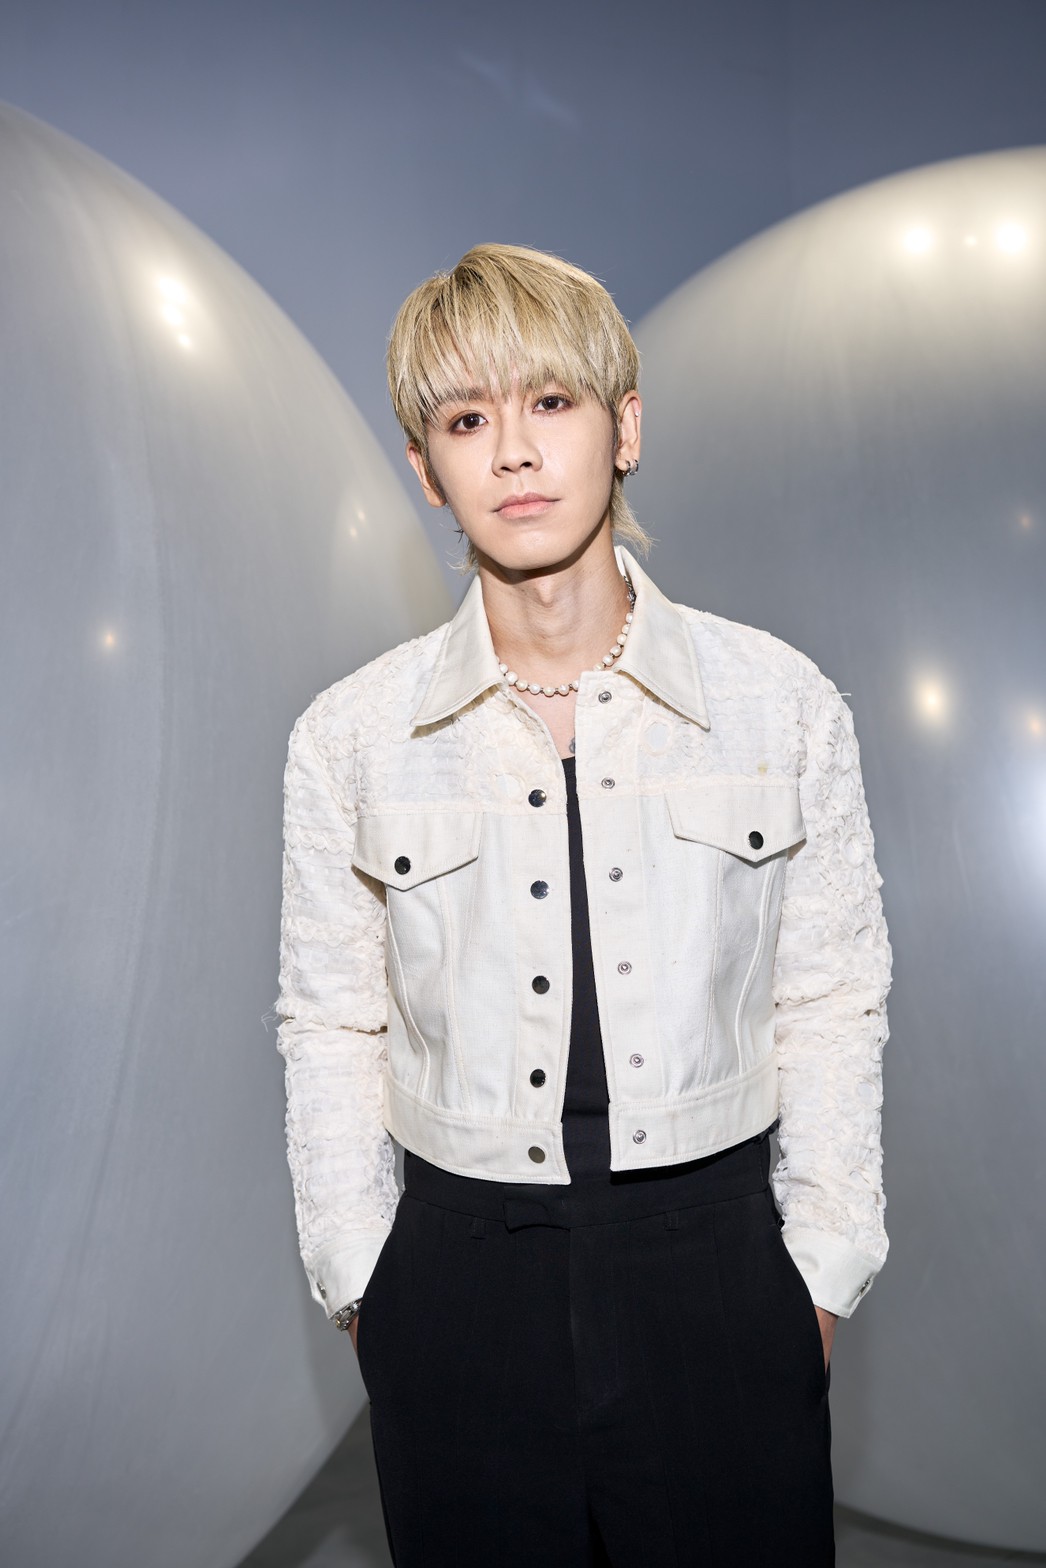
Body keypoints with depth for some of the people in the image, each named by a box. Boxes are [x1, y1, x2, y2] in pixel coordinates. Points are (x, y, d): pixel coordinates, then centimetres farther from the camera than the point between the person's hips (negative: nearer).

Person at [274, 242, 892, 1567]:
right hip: (460, 1284, 0)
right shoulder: (347, 738, -3)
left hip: (716, 1267, 1)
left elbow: (832, 1007, 1)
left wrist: (823, 1272, 2)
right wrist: (359, 1282, 4)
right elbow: (330, 1030, 3)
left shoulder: (784, 703, -3)